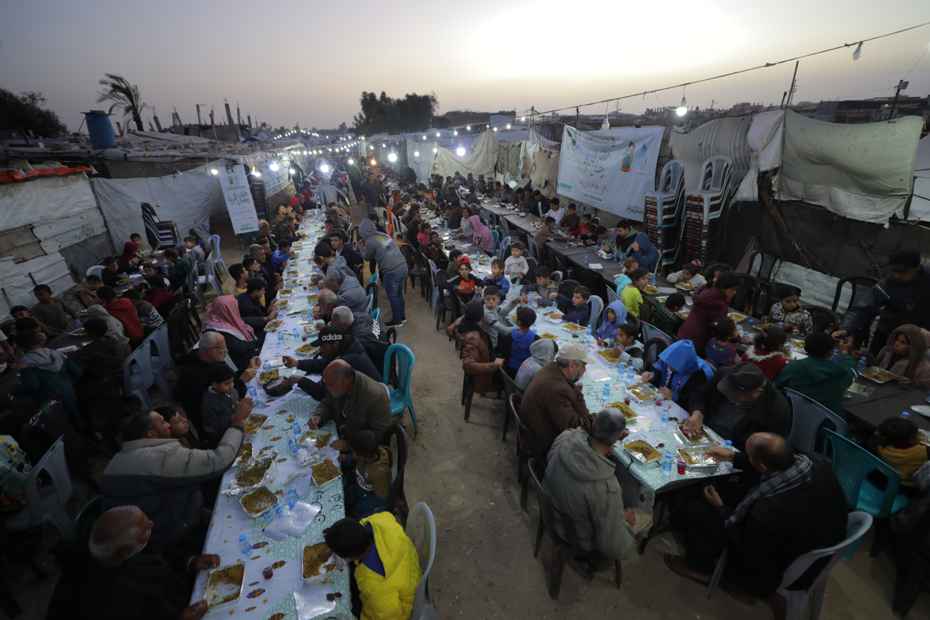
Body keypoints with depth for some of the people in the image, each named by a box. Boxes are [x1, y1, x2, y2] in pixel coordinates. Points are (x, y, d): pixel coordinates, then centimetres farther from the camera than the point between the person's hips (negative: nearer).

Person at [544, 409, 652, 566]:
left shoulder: (565, 437, -27)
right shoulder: (605, 489, -40)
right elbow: (615, 549, -27)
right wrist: (624, 520, -10)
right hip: (579, 538, -5)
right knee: (646, 516, 14)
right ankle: (590, 558, 20)